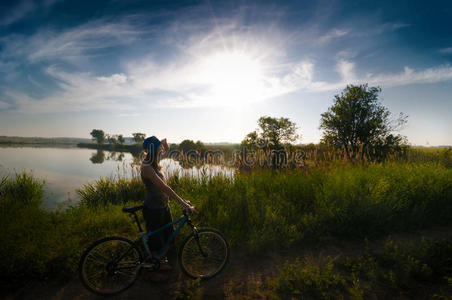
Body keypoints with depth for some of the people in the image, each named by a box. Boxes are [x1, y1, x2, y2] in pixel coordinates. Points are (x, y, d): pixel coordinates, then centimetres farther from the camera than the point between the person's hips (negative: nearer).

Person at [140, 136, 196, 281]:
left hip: (163, 206, 9)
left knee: (168, 236, 22)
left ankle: (163, 262, 45)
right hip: (153, 209, -8)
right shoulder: (147, 167, -25)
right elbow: (165, 188, -32)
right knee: (156, 241, 10)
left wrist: (164, 141, -4)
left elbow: (167, 150, 19)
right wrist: (184, 204, -33)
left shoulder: (155, 162, 1)